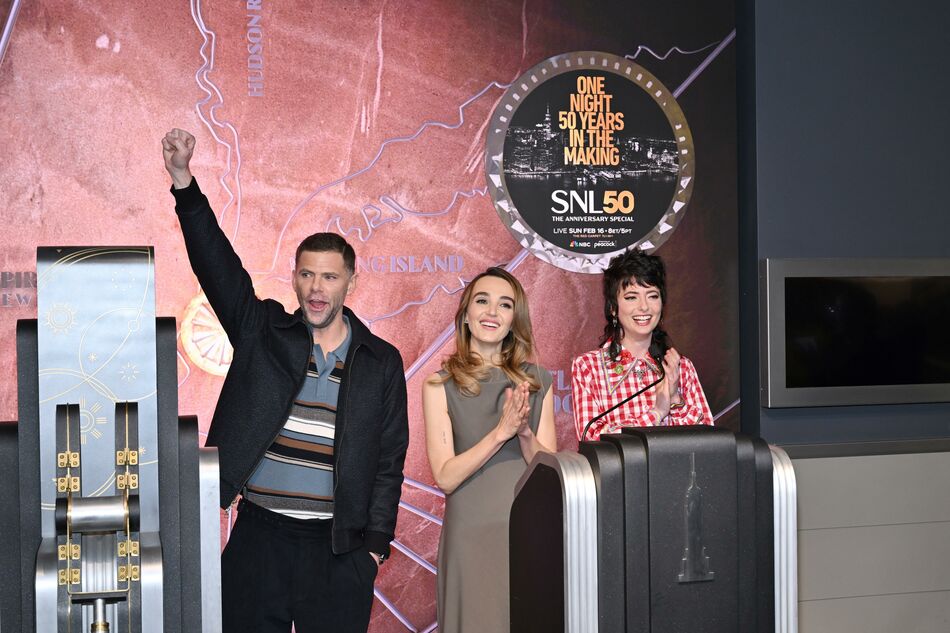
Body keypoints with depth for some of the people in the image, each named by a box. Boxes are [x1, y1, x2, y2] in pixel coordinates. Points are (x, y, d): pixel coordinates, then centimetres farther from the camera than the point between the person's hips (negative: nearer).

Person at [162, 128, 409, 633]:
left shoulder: (382, 363, 3)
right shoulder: (263, 332, 4)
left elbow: (389, 461, 5)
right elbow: (216, 264, -6)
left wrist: (376, 544, 0)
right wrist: (184, 180, -16)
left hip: (338, 549, 0)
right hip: (259, 536, 1)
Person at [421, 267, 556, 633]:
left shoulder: (537, 382, 7)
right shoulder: (440, 386, -2)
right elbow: (445, 476, -9)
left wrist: (525, 432, -16)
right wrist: (501, 431, -19)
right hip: (471, 534, -2)